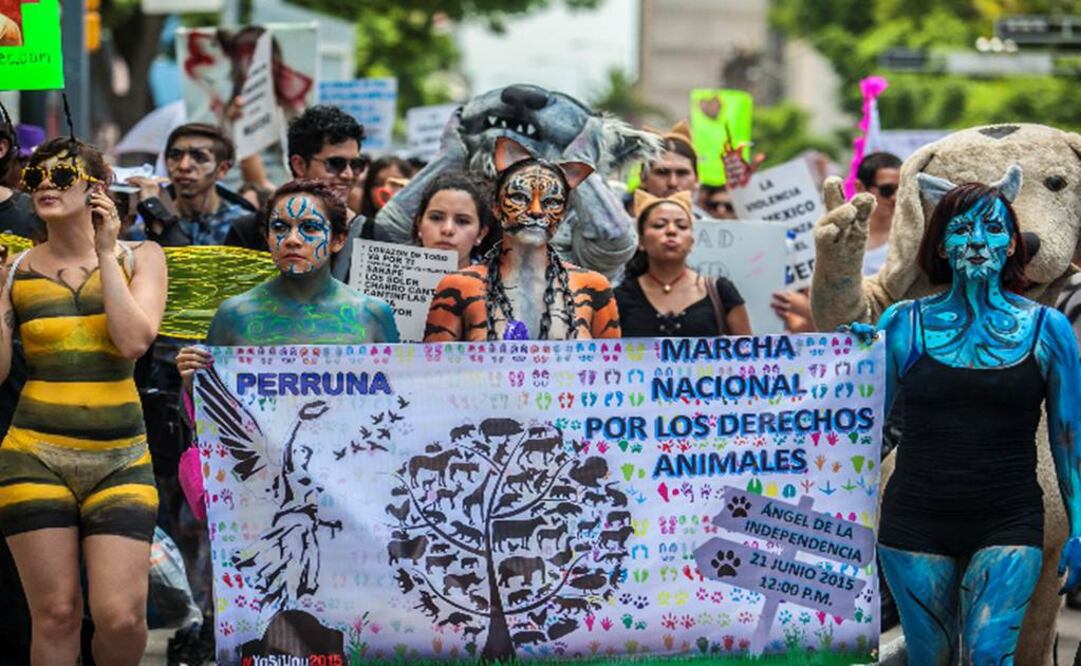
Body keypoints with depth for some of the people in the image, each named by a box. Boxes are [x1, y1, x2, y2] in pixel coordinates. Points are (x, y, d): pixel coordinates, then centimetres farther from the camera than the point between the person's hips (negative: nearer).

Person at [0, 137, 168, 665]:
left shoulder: (139, 258, 6)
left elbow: (133, 341, -11)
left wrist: (105, 252, -7)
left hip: (120, 458, 0)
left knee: (121, 617, -8)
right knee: (55, 615, -2)